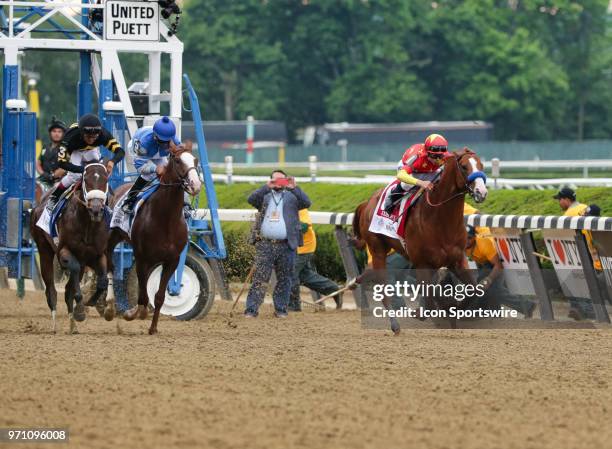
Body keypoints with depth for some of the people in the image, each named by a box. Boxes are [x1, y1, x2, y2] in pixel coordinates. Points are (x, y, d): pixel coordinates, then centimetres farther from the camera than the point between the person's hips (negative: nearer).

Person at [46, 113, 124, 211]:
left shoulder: (103, 134, -37)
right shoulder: (71, 136, -43)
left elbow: (120, 151, -37)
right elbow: (61, 162, -45)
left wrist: (112, 162, -59)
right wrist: (83, 169, -57)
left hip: (92, 150, 3)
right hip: (75, 151, -3)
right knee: (74, 175, -23)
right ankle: (53, 198, -4)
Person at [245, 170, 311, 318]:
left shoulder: (291, 196, 11)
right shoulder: (265, 195, 13)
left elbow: (306, 203, -4)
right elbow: (251, 200, -4)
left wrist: (294, 188, -17)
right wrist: (267, 187, -16)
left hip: (286, 245, 0)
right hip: (265, 244, 0)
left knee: (284, 279, 5)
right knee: (259, 278, -3)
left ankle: (280, 309, 13)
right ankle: (251, 309, -4)